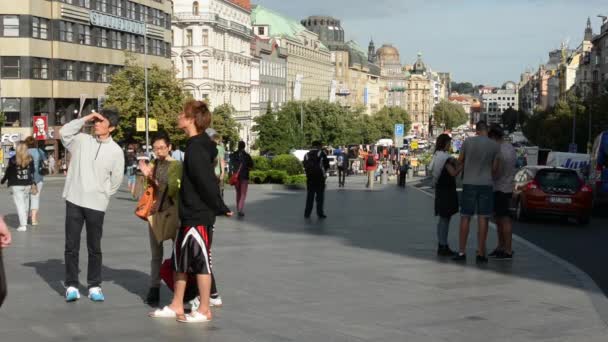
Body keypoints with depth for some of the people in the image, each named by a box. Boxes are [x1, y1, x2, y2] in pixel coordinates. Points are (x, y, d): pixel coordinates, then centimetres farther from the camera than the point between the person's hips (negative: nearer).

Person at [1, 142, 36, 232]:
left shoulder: (13, 160, -8)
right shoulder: (30, 159, 1)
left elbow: (8, 172, -1)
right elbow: (32, 173, 2)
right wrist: (33, 184, 8)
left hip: (16, 185, -3)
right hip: (27, 185, 3)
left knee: (19, 204, -4)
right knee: (25, 204, 14)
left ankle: (23, 225, -11)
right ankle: (24, 222, 22)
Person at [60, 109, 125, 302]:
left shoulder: (116, 151, 0)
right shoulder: (82, 140, 4)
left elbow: (116, 179, 4)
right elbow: (65, 132, -5)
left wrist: (103, 195, 3)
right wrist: (85, 119, -6)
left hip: (96, 204, -1)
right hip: (74, 201, 1)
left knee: (94, 248, 9)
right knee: (71, 246, 3)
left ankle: (94, 286, 18)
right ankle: (71, 286, 10)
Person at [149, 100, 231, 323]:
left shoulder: (196, 149, -19)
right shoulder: (197, 145, 11)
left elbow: (207, 182, -21)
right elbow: (207, 181, 14)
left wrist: (220, 208, -11)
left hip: (199, 216, -10)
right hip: (190, 214, 10)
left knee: (200, 262, 0)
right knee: (180, 260, 15)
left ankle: (204, 311, 10)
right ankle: (176, 306, 24)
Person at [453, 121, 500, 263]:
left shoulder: (468, 142, -4)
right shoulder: (494, 145, -2)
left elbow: (460, 161, 7)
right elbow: (495, 168, 4)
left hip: (469, 183, 0)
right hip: (486, 184, 0)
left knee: (465, 218, 6)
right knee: (483, 219, 2)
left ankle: (462, 252, 5)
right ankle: (481, 254, 2)